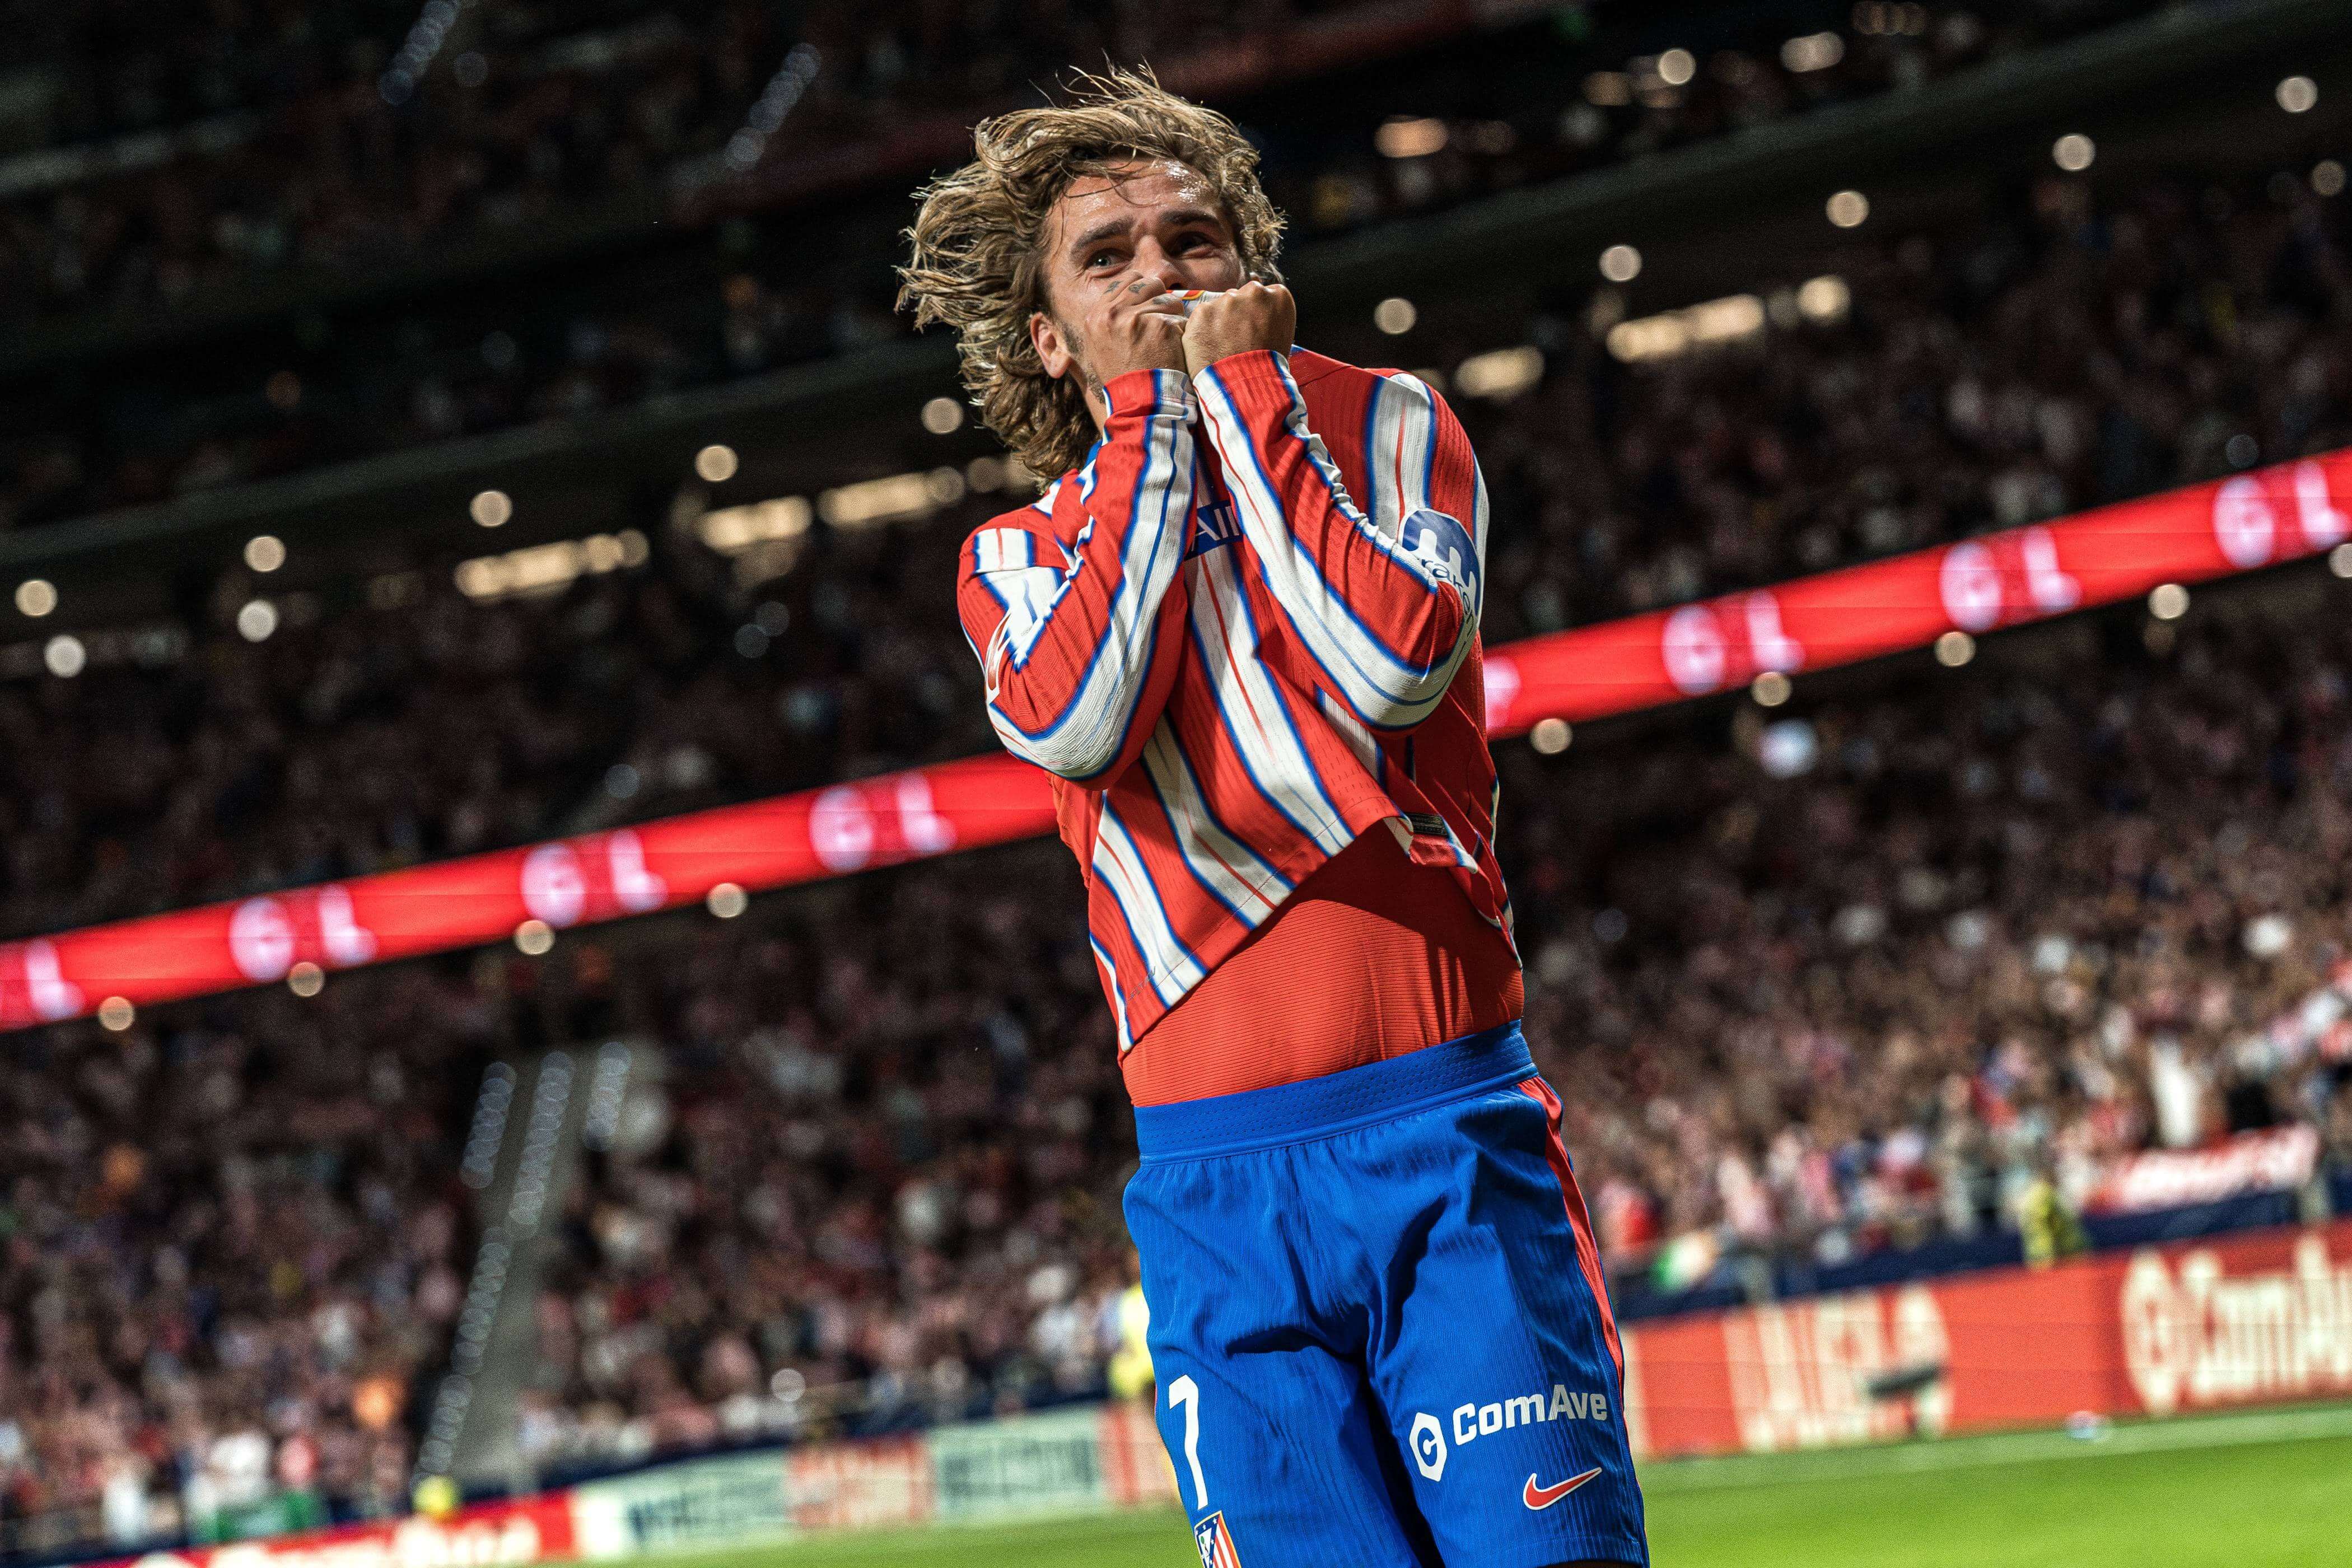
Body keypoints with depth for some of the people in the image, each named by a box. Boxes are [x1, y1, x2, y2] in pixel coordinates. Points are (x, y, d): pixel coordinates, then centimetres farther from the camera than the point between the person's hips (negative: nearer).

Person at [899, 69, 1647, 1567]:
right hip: (1217, 1183, 2)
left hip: (1452, 1130, -1)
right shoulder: (1017, 561, 15)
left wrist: (1242, 388, -3)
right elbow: (1075, 719, -9)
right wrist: (1149, 416, 0)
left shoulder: (1383, 426, 11)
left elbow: (1399, 660, -10)